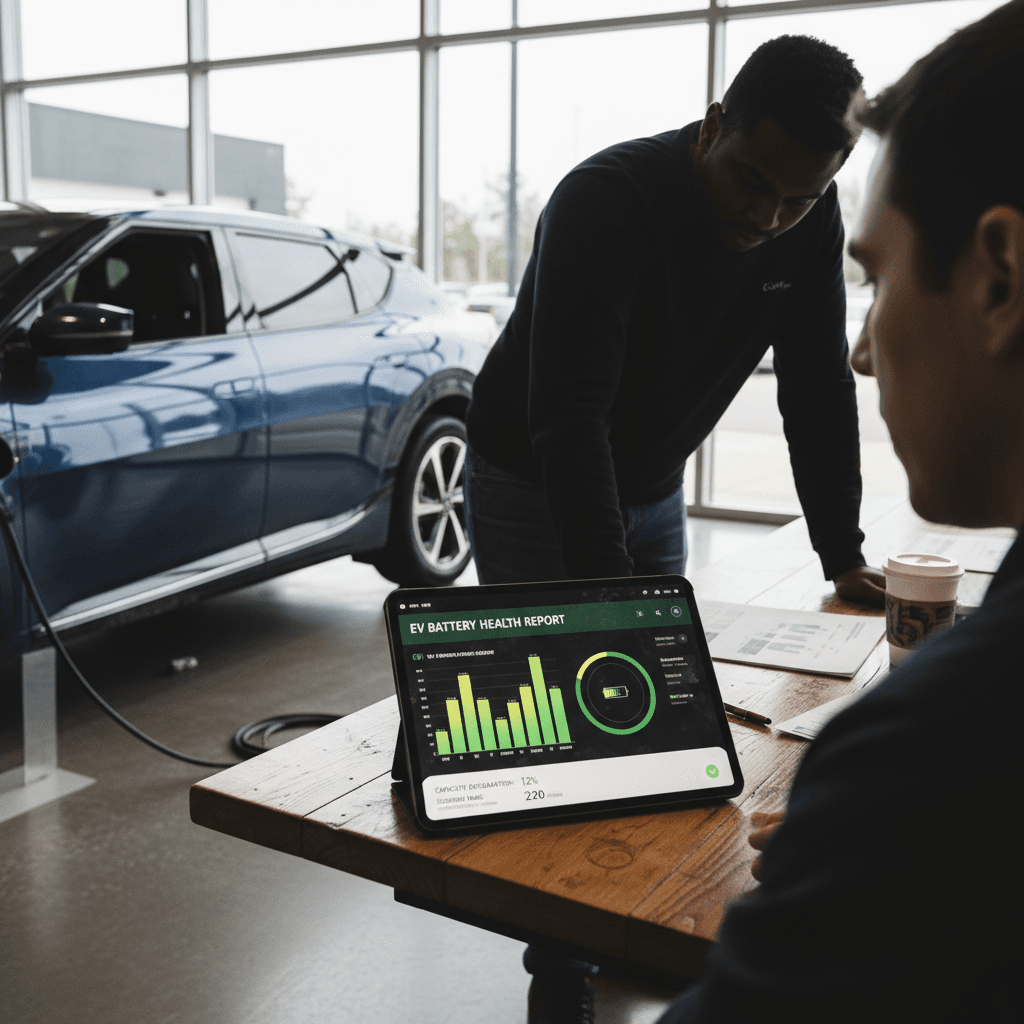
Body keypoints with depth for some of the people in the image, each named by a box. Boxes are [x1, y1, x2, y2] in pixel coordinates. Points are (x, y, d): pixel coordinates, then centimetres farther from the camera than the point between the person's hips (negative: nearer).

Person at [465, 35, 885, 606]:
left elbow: (821, 389, -5)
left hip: (659, 491, 5)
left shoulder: (814, 219, -10)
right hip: (532, 484, -5)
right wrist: (605, 584, -43)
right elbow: (567, 414, -36)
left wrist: (845, 561, -10)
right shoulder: (604, 199, -29)